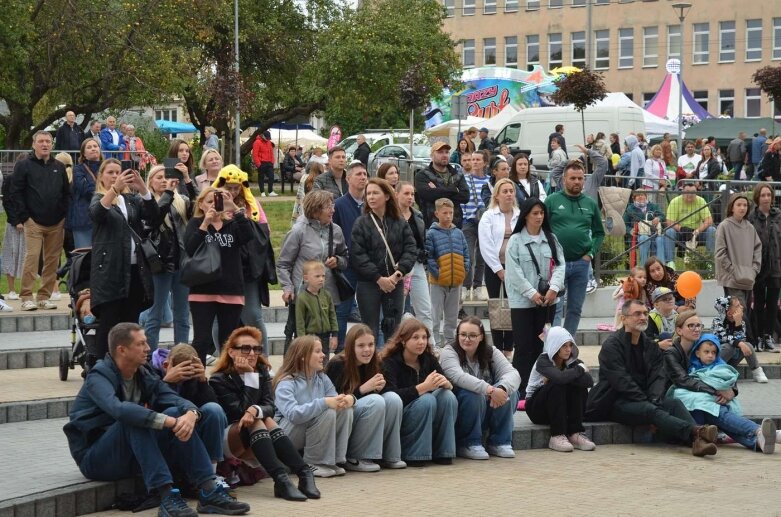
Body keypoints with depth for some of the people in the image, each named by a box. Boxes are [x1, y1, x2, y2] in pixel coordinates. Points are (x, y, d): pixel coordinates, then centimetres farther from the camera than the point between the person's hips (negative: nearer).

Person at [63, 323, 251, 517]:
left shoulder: (144, 375, 5)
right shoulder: (99, 377, -17)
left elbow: (175, 399, -7)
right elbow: (119, 409, -38)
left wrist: (191, 413, -32)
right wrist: (169, 422, -42)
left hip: (133, 456, 7)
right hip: (94, 460, -7)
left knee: (177, 413, -13)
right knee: (134, 420, -33)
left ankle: (208, 491, -20)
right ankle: (166, 496, -39)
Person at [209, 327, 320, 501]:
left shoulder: (262, 373, 4)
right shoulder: (219, 380, -11)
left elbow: (270, 407, -11)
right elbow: (241, 411, -22)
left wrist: (255, 411, -35)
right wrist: (249, 375, -21)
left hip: (252, 440, 4)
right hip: (225, 439, -4)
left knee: (266, 420, -28)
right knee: (257, 422, -32)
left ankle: (304, 474, -41)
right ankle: (281, 479, -50)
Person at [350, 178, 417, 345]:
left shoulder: (400, 223, 5)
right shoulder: (361, 223, -2)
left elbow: (411, 250, -1)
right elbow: (357, 255, -10)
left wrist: (399, 272, -15)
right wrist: (378, 278, -15)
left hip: (395, 283, 2)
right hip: (368, 283, -2)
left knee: (393, 330, 5)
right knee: (370, 330, 0)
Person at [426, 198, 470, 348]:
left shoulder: (459, 233, 7)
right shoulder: (431, 234, -7)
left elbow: (466, 253, 10)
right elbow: (428, 256, -12)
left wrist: (464, 271, -1)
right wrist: (436, 272, -17)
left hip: (456, 280, 5)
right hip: (438, 282, -5)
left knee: (452, 316, 13)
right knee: (436, 315, 0)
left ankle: (450, 341, 23)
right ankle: (436, 344, 5)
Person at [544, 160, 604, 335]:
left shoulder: (590, 204, 8)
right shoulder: (552, 200, -1)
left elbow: (599, 233, 16)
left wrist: (591, 253, 2)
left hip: (581, 263, 4)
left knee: (575, 309, 9)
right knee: (555, 309, -5)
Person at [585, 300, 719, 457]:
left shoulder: (650, 345, 14)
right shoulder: (611, 345, -5)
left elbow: (658, 377, 2)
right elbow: (622, 381, -15)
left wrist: (654, 400, -18)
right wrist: (648, 403, -21)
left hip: (644, 401, 6)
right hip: (616, 402, -6)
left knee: (675, 404, -22)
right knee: (650, 410, -33)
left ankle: (698, 440, -50)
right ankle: (695, 432, -57)